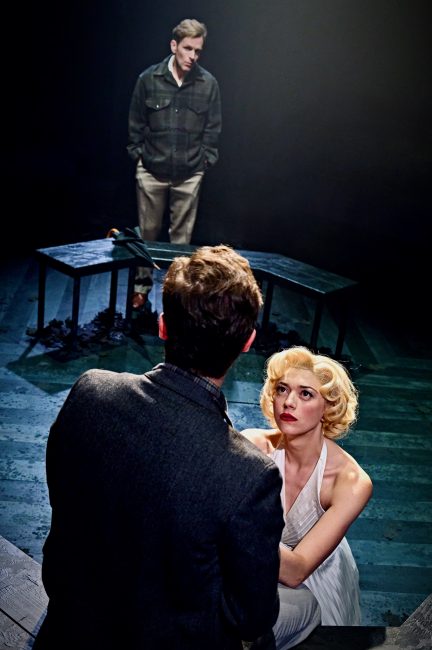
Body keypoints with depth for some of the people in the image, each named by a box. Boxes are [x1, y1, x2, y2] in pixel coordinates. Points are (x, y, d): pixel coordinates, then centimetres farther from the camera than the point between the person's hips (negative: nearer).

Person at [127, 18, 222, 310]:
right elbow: (136, 122, 4)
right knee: (147, 231, 10)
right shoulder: (149, 79, -4)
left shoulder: (208, 83, -3)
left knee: (182, 234, 7)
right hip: (151, 171, 0)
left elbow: (213, 127, 5)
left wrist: (206, 159, 2)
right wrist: (138, 154, 3)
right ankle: (143, 283, 26)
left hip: (189, 174, 0)